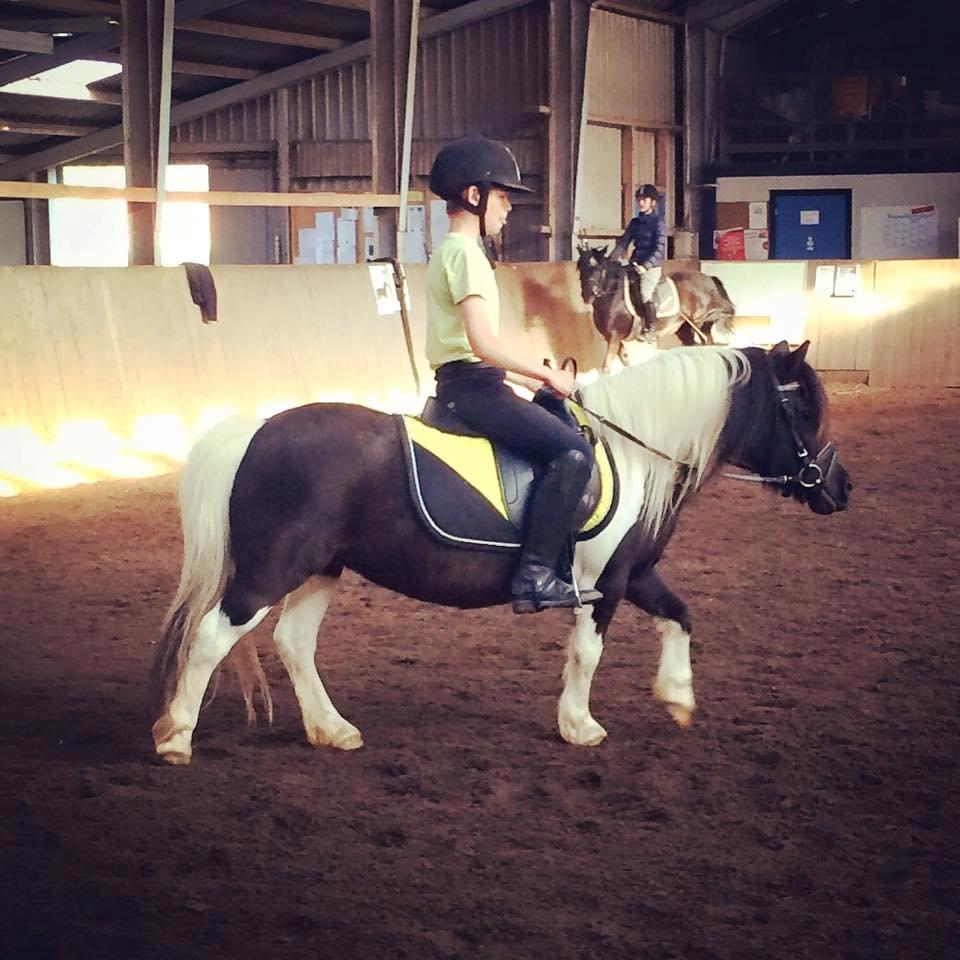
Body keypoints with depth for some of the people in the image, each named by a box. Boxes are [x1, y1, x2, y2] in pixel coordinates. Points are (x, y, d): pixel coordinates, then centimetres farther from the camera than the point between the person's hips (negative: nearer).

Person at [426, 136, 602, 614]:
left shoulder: (450, 252, 19)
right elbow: (484, 343, -24)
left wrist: (532, 380, 15)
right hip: (471, 384, -11)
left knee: (562, 427, 21)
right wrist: (548, 375, -14)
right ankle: (534, 575, -21)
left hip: (466, 382, 11)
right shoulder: (465, 252, -13)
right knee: (573, 451, -19)